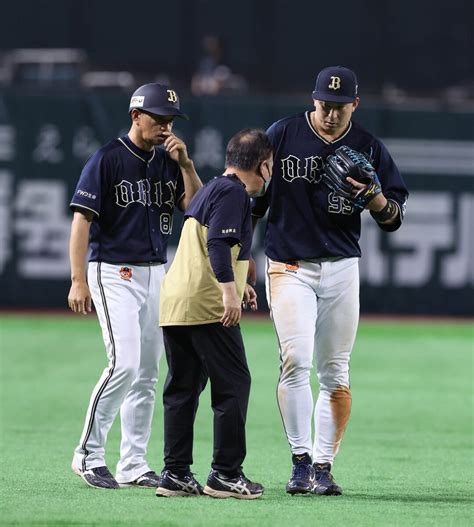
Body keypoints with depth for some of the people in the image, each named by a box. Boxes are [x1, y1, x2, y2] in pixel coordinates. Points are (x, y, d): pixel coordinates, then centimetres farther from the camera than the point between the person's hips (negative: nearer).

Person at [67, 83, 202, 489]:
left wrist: (185, 163, -6)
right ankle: (89, 454, -6)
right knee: (124, 364, -17)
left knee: (147, 372, 6)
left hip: (156, 273, 7)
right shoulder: (107, 159, -8)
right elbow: (81, 219, -11)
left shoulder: (168, 161, 11)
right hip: (114, 272, -7)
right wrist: (78, 281, -17)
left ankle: (134, 464, 12)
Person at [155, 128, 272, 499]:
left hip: (173, 302, 10)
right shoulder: (233, 192, -7)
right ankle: (226, 474, -6)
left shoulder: (210, 189, 22)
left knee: (182, 388, 11)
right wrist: (229, 290, -27)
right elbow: (219, 243, -20)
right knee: (233, 384, -4)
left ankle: (175, 474, 10)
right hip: (207, 305, -10)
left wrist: (237, 284, 40)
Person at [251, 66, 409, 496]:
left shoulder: (368, 148, 3)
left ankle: (323, 467, 7)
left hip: (342, 268, 2)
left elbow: (394, 217, 3)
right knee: (295, 361, -15)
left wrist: (372, 196, -18)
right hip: (288, 266, -2)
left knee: (335, 372, 2)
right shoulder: (283, 135, -1)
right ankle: (301, 461, -12)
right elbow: (253, 198, 7)